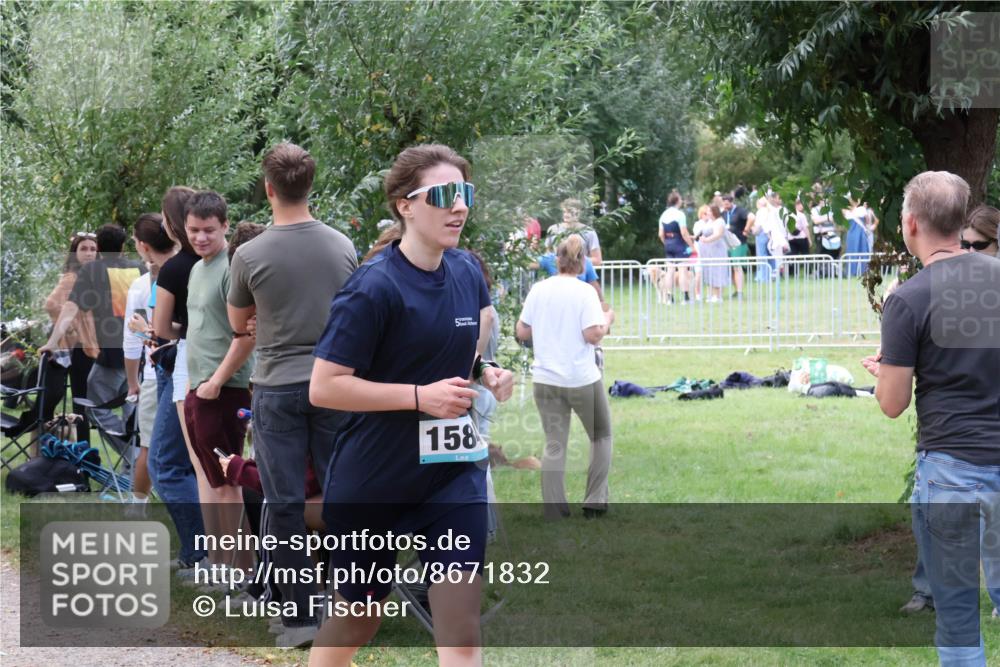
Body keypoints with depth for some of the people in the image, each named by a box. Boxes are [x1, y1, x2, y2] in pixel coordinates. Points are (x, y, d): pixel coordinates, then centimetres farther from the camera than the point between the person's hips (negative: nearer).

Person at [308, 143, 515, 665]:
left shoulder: (467, 273, 2)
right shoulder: (374, 288, -18)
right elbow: (324, 387, -20)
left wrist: (488, 374, -1)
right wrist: (420, 396, -23)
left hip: (454, 471, 5)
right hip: (371, 482, -4)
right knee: (357, 621, 14)